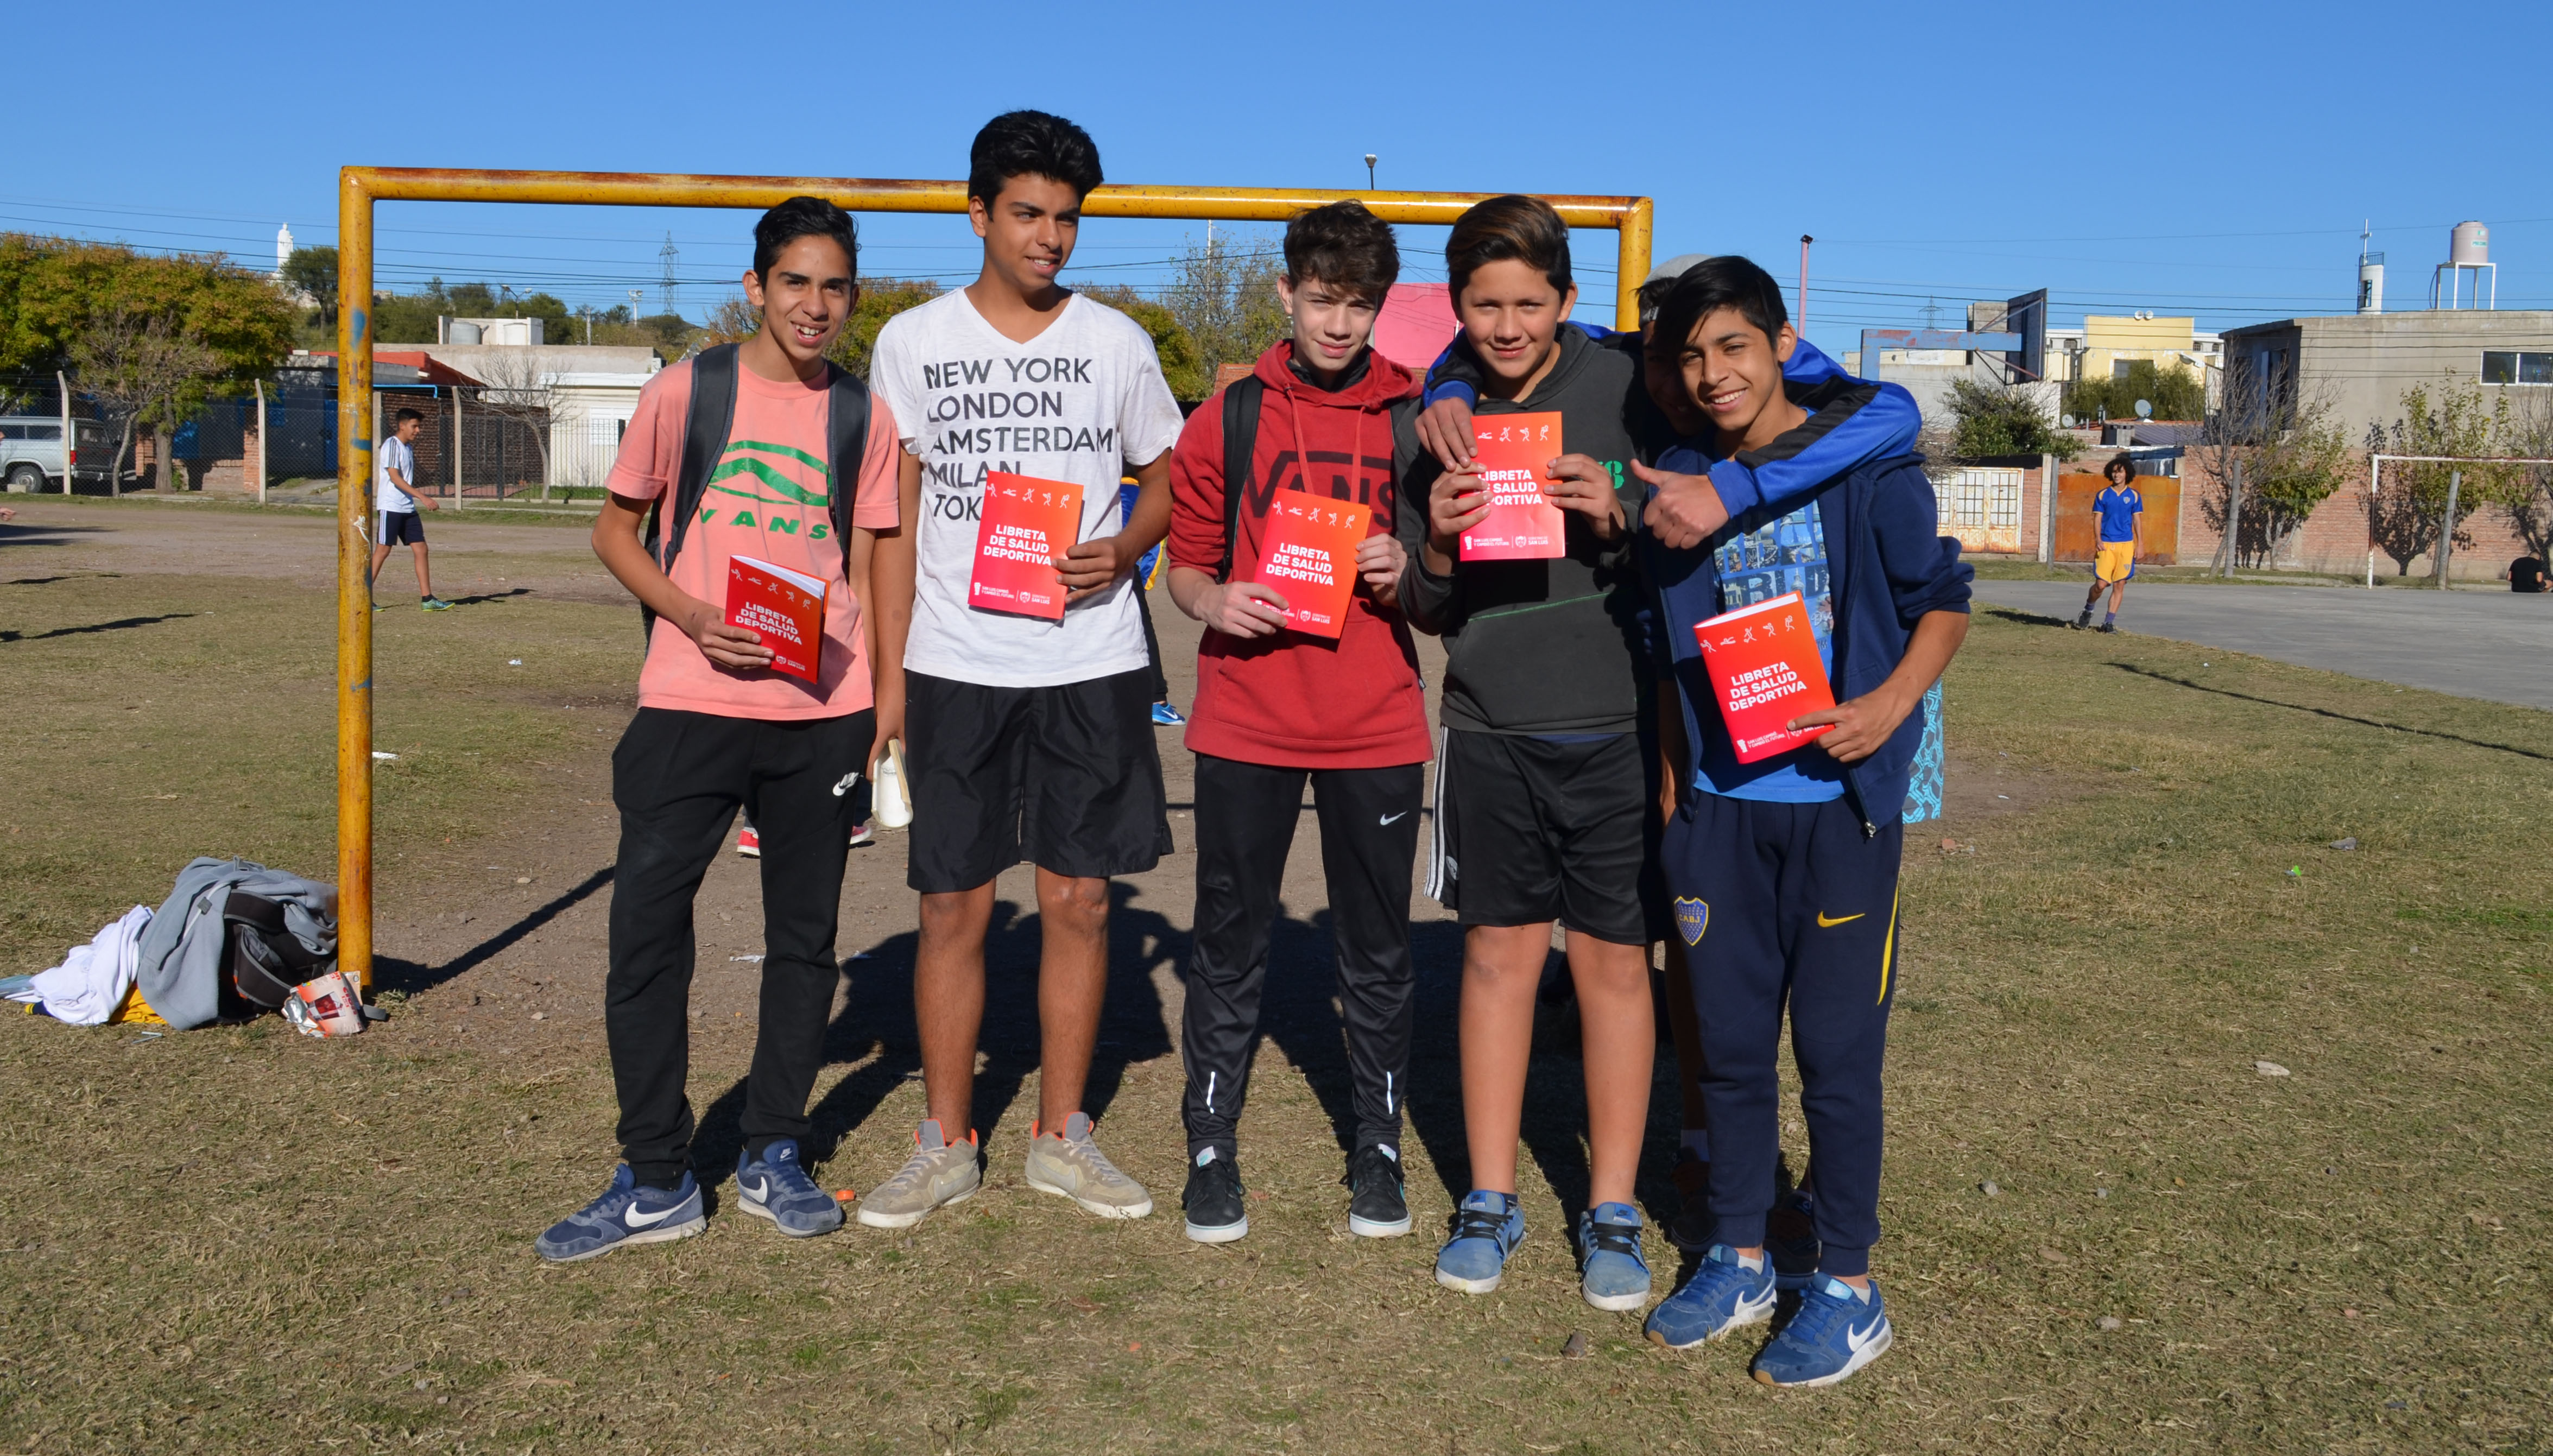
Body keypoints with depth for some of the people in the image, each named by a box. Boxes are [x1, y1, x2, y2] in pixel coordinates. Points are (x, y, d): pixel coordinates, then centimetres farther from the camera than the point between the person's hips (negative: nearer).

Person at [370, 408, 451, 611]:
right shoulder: (391, 445, -11)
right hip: (390, 507, -8)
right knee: (382, 551, -4)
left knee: (421, 549, 2)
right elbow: (394, 477, -21)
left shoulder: (408, 449, 15)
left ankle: (427, 598, 2)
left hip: (408, 508, 8)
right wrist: (422, 497, -26)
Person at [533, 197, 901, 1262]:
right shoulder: (685, 392, 2)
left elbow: (864, 569, 12)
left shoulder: (864, 416, 7)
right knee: (645, 925, -4)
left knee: (805, 934, 9)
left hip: (822, 711, 2)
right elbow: (614, 530, 7)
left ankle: (773, 1157, 24)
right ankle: (655, 1181, 10)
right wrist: (688, 612, -11)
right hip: (691, 701, -2)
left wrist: (881, 706, 5)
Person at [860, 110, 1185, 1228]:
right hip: (954, 665, 0)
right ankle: (945, 1145, 19)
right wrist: (888, 670, 0)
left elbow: (1169, 472, 14)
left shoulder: (1115, 342, 6)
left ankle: (1062, 1138, 20)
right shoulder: (913, 342, 5)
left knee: (1078, 900, 5)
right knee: (953, 906, 4)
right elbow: (894, 516, 5)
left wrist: (1123, 552, -8)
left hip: (1091, 664, 1)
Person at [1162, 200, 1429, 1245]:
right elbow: (1185, 563, 10)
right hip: (1246, 723, 0)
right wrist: (1214, 602, -12)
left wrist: (1404, 571, -11)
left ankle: (1378, 1148, 23)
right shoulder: (1228, 417, 5)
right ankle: (1212, 1149, 19)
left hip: (1377, 728, 0)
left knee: (1377, 950, 8)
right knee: (1231, 944, 6)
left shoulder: (1418, 419, 5)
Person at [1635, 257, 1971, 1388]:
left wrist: (1891, 703, -17)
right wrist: (1671, 776, 10)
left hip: (1839, 799, -4)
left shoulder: (1865, 463, -5)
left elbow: (1944, 600, 0)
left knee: (1836, 1049, 1)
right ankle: (1738, 1260, 27)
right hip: (1720, 802, 4)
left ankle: (1849, 1288, 17)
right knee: (1731, 1041, 11)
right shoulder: (1679, 485, 6)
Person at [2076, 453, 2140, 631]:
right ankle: (2088, 610, 19)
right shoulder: (2103, 495, 5)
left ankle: (2109, 622, 6)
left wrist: (2140, 545, 2)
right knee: (2101, 584, -9)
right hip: (2106, 545, -1)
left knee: (2120, 585, -1)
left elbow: (2137, 521, 9)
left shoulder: (2134, 496, 7)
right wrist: (2098, 541, -12)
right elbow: (2098, 519, 3)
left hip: (2126, 545, 1)